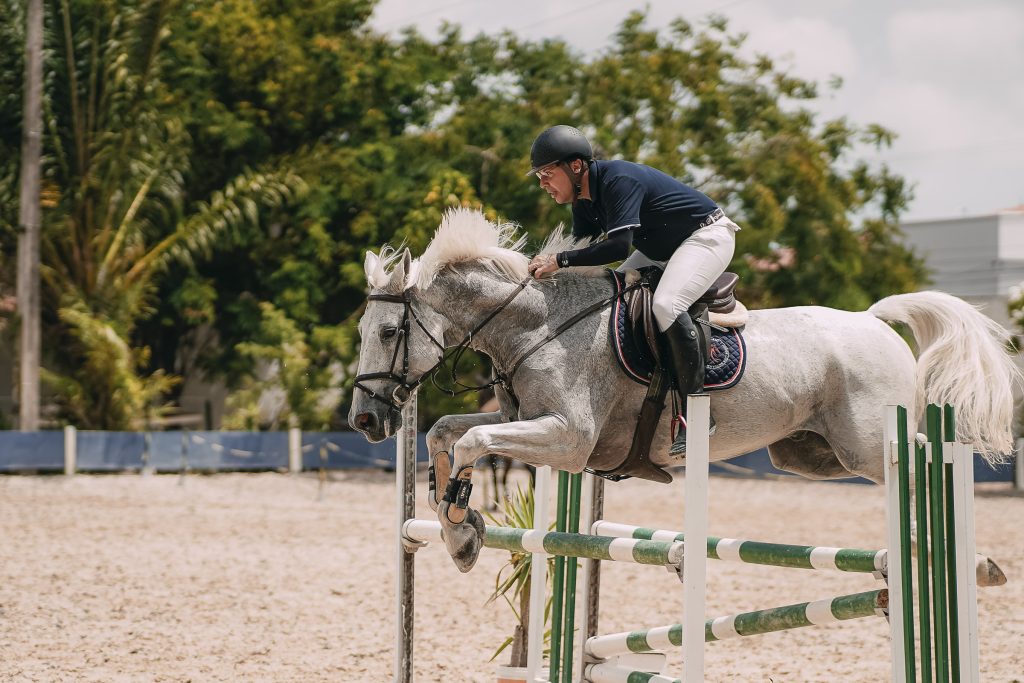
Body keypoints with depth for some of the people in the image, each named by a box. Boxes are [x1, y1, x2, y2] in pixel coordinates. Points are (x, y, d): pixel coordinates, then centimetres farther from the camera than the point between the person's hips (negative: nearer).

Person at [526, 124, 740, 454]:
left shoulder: (618, 181, -30)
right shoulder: (583, 200, 0)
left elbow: (618, 247, -39)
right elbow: (579, 244, 8)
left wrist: (560, 260, -37)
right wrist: (543, 264, -8)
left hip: (707, 236, -10)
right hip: (662, 249, 11)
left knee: (666, 305, -32)